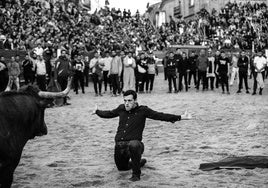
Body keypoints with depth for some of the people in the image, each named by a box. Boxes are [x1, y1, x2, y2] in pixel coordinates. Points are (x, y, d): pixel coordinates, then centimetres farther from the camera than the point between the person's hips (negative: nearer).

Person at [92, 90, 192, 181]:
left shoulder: (143, 110, -2)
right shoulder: (121, 108, 9)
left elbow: (160, 116, -7)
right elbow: (109, 114, 29)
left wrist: (181, 117, -14)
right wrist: (97, 111, 41)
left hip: (133, 143, -5)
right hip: (119, 145, 6)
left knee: (134, 145, -41)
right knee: (121, 167, 19)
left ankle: (136, 174, -22)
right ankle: (140, 162, 51)